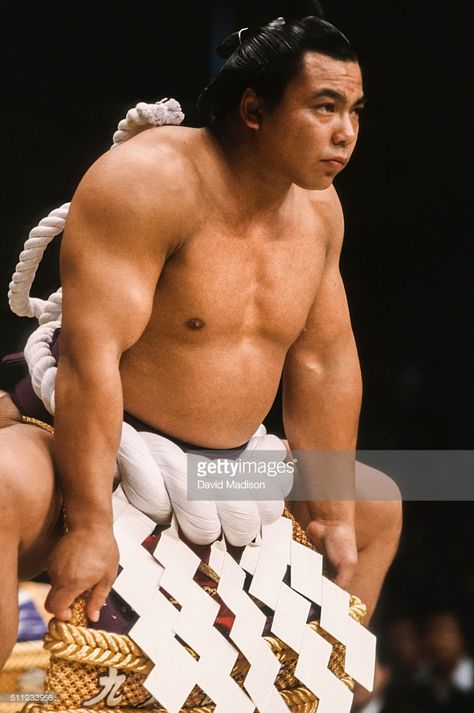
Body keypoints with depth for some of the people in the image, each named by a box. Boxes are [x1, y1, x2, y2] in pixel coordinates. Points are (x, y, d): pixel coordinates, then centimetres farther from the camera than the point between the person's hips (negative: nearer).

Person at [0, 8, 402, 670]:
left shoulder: (318, 207, 2)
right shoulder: (151, 181, -22)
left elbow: (322, 361, 7)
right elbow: (91, 353, -28)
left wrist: (334, 515, 7)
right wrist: (88, 526, -32)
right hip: (94, 452, -8)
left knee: (377, 505, 19)